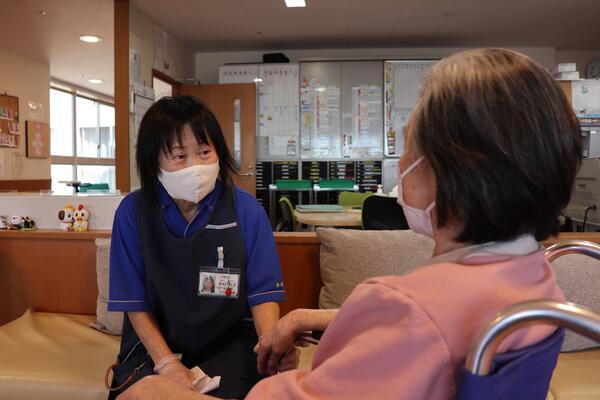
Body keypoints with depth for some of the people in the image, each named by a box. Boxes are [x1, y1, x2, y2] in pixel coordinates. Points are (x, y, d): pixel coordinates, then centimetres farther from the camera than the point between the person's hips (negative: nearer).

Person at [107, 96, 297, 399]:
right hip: (155, 341, 1)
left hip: (228, 344, -1)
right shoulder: (133, 212, -9)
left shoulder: (246, 209, -11)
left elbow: (263, 293, -8)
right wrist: (166, 362, -13)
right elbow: (135, 301, -4)